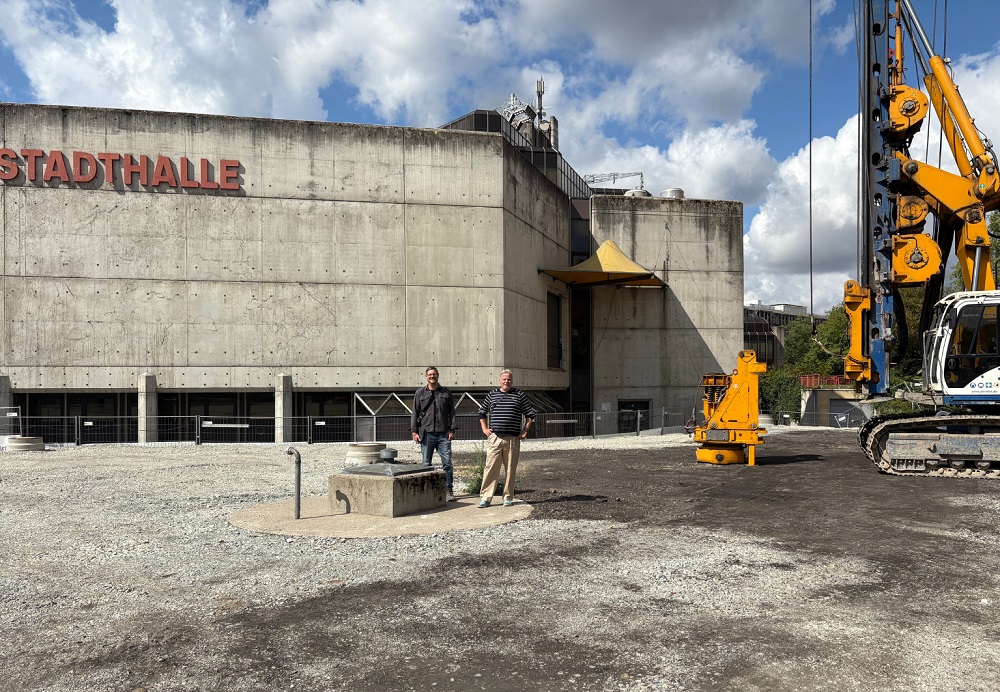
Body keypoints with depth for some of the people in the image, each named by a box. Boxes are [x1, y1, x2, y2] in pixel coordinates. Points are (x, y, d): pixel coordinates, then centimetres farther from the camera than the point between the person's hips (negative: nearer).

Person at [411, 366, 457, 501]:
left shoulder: (446, 392, 11)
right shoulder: (420, 393, 9)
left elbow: (452, 412, 11)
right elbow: (414, 413, 8)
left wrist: (452, 430, 2)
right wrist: (414, 431, -1)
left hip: (443, 434, 0)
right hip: (426, 433, 0)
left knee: (447, 463, -2)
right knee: (426, 464, 4)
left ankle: (449, 490, 4)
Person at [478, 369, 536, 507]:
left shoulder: (520, 395, 6)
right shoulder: (492, 395, 11)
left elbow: (530, 414, 12)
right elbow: (482, 412, 21)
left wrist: (525, 430, 3)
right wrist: (484, 428, 10)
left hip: (513, 439, 0)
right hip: (494, 438, 0)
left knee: (511, 469, 5)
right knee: (490, 467, -3)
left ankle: (508, 498, 15)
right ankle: (485, 498, 0)